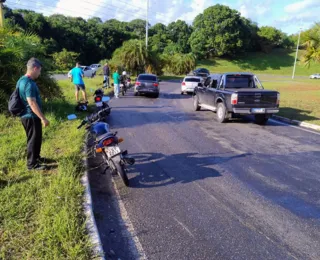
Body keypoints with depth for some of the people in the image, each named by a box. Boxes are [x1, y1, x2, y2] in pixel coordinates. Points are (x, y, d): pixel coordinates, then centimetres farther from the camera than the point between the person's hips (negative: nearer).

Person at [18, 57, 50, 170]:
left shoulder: (22, 80, 10)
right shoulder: (29, 83, -23)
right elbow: (32, 103, -27)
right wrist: (43, 118, -24)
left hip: (27, 115, 10)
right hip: (31, 117, -10)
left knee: (35, 138, 21)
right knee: (34, 140, 1)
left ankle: (36, 157, 36)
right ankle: (32, 163, 12)